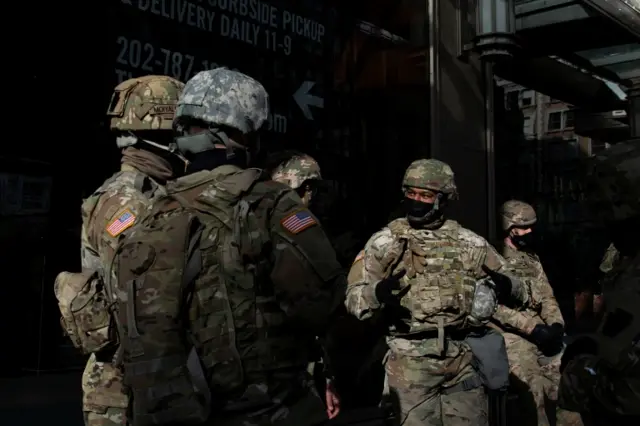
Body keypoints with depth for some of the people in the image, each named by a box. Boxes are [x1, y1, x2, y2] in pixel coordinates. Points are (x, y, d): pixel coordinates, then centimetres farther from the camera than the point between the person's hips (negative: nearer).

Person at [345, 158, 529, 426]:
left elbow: (518, 291, 15)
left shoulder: (468, 243, 8)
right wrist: (377, 293, -26)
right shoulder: (385, 242, 0)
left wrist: (507, 287, -9)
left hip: (463, 357, 3)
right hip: (411, 360, -3)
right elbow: (353, 298, -4)